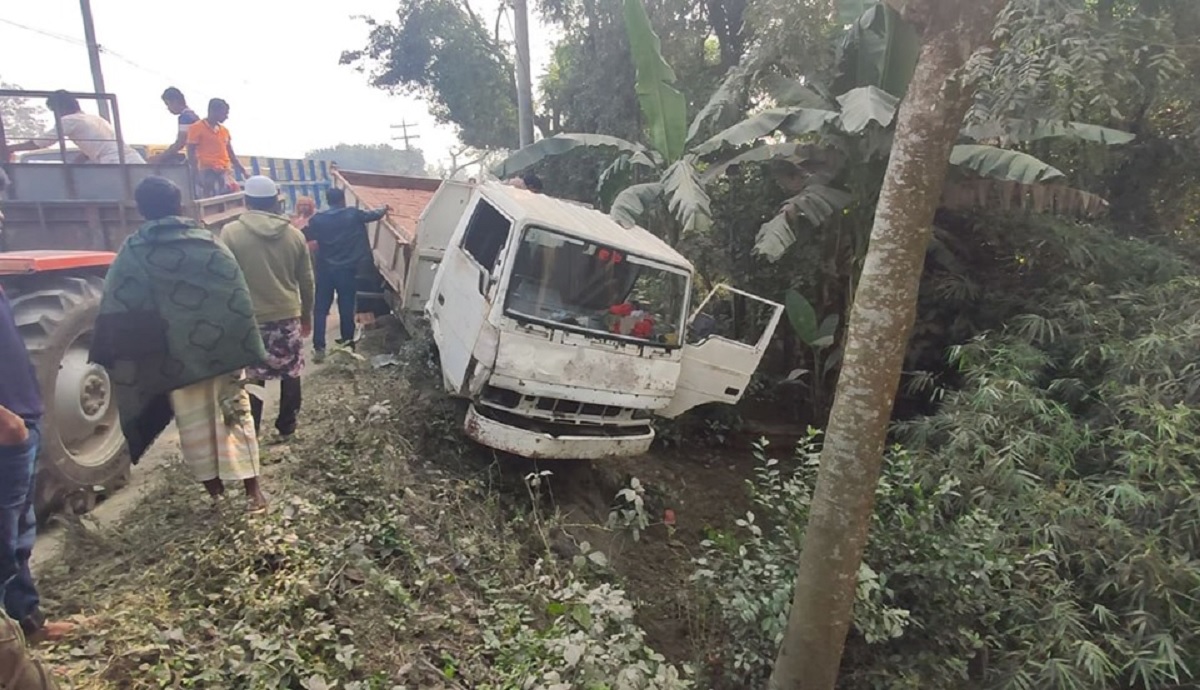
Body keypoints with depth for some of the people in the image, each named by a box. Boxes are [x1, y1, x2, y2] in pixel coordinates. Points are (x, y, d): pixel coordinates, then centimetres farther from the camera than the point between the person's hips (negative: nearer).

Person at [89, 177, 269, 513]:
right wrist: (247, 350, -1)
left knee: (194, 424, 12)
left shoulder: (132, 252, -3)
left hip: (176, 357, 0)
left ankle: (214, 489, 22)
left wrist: (115, 359, 7)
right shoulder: (207, 242, -3)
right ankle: (252, 489, 5)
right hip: (219, 349, 0)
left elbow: (116, 313, -2)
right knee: (235, 415, 6)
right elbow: (238, 299, -7)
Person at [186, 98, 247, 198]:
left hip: (226, 171, 6)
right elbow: (191, 153, -4)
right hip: (208, 172, -6)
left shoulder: (224, 130, 15)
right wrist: (197, 175, -11)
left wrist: (243, 171, 17)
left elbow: (230, 154, 21)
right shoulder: (197, 128, -2)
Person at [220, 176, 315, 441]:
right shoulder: (294, 234, 1)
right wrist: (307, 315, 16)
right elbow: (306, 281, 5)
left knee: (252, 377, 9)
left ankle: (251, 430, 19)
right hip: (289, 316, 2)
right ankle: (287, 425, 22)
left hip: (250, 319, -2)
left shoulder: (231, 233, -7)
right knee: (291, 374, 12)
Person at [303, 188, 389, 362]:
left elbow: (304, 236, 11)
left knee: (321, 309, 5)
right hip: (347, 270, -1)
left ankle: (319, 347, -1)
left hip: (325, 270, 1)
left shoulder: (318, 219, 0)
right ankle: (347, 342, 23)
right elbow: (373, 215, 14)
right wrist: (385, 209, 34)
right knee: (346, 308, 10)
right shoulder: (353, 215, -2)